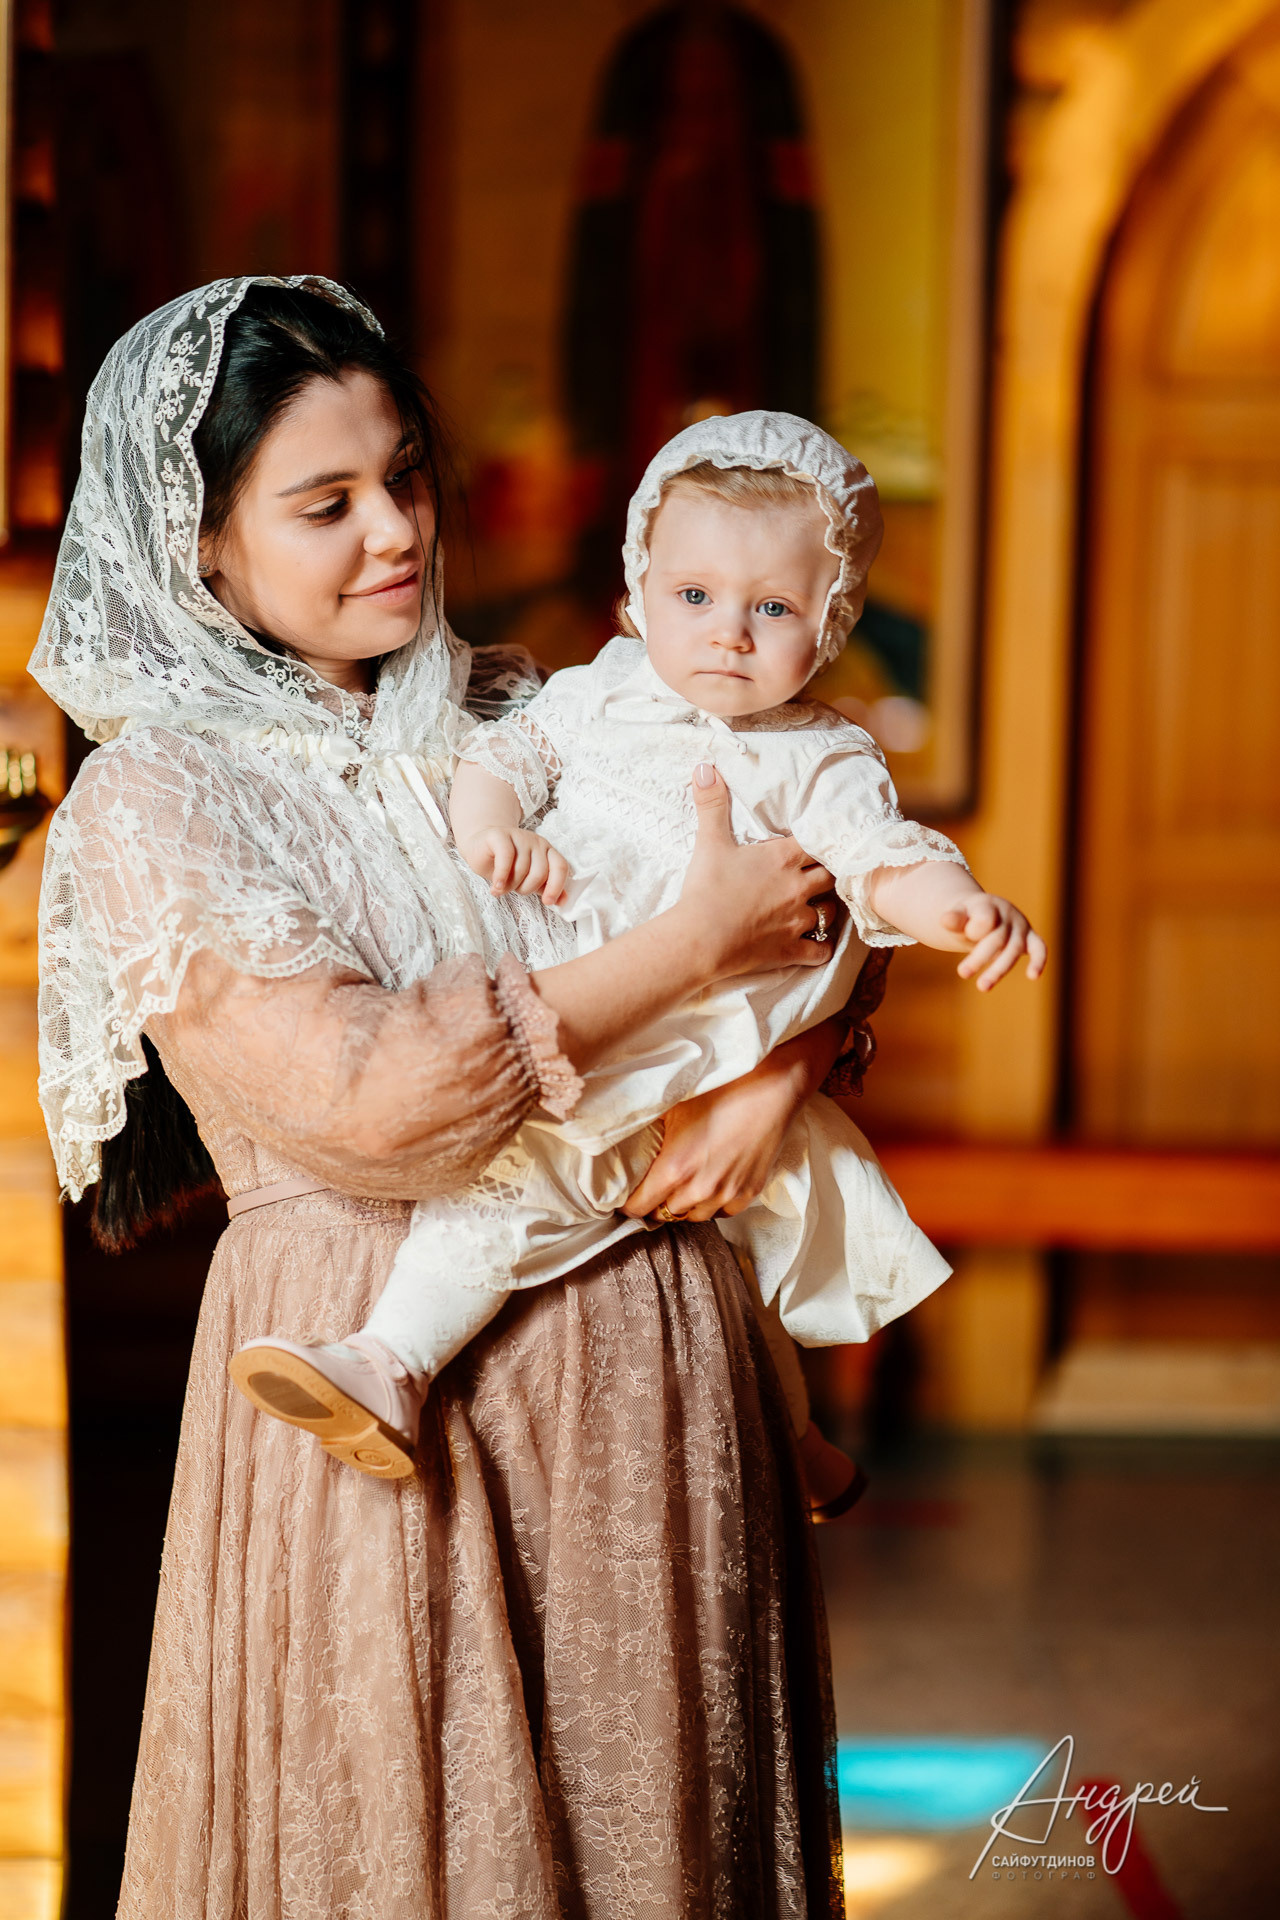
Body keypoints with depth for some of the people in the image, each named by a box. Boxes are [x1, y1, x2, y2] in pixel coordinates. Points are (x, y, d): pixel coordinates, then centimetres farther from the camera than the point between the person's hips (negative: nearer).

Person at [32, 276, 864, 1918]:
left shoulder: (517, 718, 8)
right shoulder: (150, 805, -7)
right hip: (391, 1386, -5)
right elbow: (373, 1103, -18)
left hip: (644, 1354, 5)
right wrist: (697, 943, -15)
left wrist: (781, 1069, -10)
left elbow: (819, 908, 12)